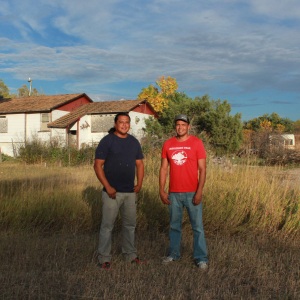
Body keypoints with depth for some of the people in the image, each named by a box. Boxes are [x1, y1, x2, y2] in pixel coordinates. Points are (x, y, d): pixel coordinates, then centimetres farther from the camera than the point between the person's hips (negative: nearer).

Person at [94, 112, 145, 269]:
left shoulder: (134, 142, 9)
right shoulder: (107, 141, -6)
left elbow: (139, 164, 15)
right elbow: (98, 165, -9)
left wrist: (139, 183, 2)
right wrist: (107, 187, -15)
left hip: (130, 192, 5)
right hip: (112, 192, -5)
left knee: (130, 224, 15)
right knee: (107, 225, 1)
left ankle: (130, 254, 29)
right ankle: (104, 258, 12)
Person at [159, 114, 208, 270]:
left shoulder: (196, 143, -6)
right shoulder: (168, 144, 3)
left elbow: (202, 169, -7)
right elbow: (163, 168, 6)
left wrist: (199, 191, -13)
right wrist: (162, 190, 1)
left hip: (192, 193, -3)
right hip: (174, 193, 3)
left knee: (197, 226, 3)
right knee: (174, 225, 15)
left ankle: (201, 258, 13)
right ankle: (173, 254, 28)